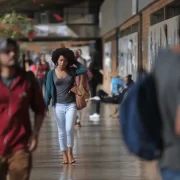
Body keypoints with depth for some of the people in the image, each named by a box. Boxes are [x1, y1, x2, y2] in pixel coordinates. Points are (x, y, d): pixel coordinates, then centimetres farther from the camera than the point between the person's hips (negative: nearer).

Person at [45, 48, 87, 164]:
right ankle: (64, 154, 16)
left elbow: (84, 70, -16)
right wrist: (45, 105, -3)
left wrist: (75, 62, -4)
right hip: (58, 105, 1)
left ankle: (70, 152, 5)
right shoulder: (51, 73, -1)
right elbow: (49, 90, 1)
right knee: (62, 131, 7)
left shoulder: (72, 71, 0)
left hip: (71, 105, -1)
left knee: (69, 129, -14)